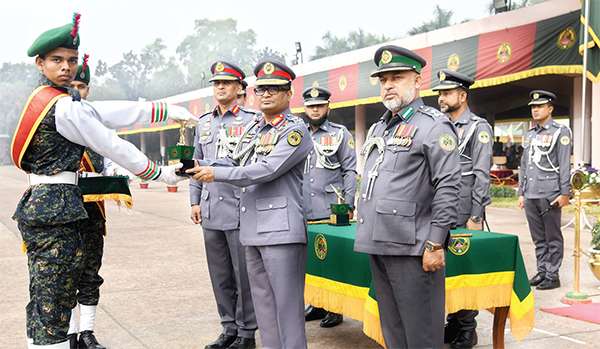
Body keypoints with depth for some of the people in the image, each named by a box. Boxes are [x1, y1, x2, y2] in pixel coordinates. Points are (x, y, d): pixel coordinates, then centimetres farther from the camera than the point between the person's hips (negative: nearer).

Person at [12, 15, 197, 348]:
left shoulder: (44, 98, 15)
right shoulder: (66, 107, -16)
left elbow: (109, 112, 12)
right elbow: (113, 146, -11)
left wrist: (166, 111, 12)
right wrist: (160, 173, 1)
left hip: (37, 205, 10)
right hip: (57, 210, -10)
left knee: (43, 300, 16)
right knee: (55, 301, -6)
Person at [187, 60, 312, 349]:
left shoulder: (295, 130, -8)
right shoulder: (254, 130, 20)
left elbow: (267, 170, -18)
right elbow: (234, 162, 18)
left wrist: (217, 174, -14)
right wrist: (199, 165, 0)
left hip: (281, 230, -8)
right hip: (253, 230, 9)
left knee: (286, 303, -4)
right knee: (263, 303, 16)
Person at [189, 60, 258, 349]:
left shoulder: (252, 121, -2)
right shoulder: (204, 123, 15)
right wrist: (195, 201, 14)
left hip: (241, 209, -5)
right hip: (211, 211, 6)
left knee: (244, 275, 0)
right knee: (220, 276, 11)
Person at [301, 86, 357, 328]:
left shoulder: (340, 134, 2)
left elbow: (350, 172, -2)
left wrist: (348, 206, -9)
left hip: (331, 211, -4)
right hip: (304, 212, 5)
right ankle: (317, 304, 21)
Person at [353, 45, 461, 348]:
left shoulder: (434, 126, -7)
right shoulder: (378, 129, 18)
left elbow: (448, 187, -14)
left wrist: (436, 244, -18)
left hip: (411, 248, -8)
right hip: (377, 244, 8)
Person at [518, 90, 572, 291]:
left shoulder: (561, 132, -1)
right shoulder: (530, 134, 18)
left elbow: (565, 165, -7)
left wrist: (565, 193, -12)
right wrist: (521, 192, 16)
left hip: (550, 195, -6)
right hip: (531, 195, 6)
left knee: (553, 238, 1)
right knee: (538, 238, 11)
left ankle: (552, 276, 6)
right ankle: (542, 272, 19)